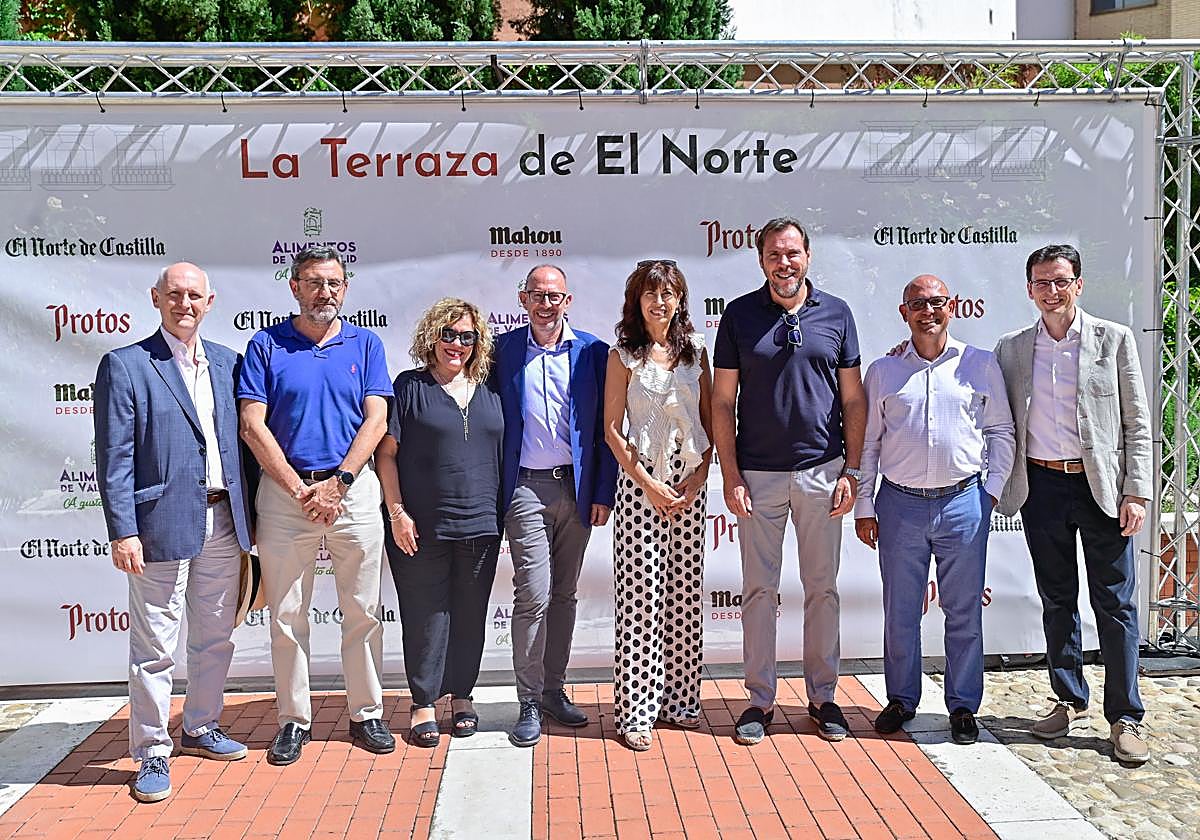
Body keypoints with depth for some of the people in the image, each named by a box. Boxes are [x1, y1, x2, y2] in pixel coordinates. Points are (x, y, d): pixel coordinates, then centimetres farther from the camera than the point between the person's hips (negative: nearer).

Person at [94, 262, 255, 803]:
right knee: (155, 646, 2)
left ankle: (201, 729, 33)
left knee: (215, 637, 16)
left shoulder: (226, 363, 10)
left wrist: (248, 513, 9)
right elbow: (113, 458, -8)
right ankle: (151, 754, 15)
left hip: (223, 521, 5)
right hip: (162, 524, -5)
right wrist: (122, 531, -13)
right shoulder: (125, 366, -4)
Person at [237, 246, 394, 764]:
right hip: (284, 491, -1)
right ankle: (293, 720, 18)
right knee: (287, 615, 5)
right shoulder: (266, 346, 3)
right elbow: (252, 426, -3)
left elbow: (376, 420, 0)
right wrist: (300, 489, -10)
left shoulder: (365, 345, 7)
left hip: (353, 488, 1)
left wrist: (338, 482, -11)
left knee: (363, 611, 6)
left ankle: (366, 713, 18)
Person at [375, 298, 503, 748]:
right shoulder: (410, 386, -1)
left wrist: (504, 512, 11)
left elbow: (502, 453, 16)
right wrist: (397, 512, -10)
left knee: (470, 614, 11)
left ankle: (461, 695, 25)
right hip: (422, 526, -3)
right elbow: (386, 453, -3)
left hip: (480, 525, 4)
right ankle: (423, 703, 16)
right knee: (426, 614, 4)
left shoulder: (488, 392, 11)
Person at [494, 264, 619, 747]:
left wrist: (603, 492, -1)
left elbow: (606, 428, 5)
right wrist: (493, 491, -3)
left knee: (564, 595, 11)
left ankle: (554, 690, 24)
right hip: (526, 488, -2)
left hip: (577, 488, 2)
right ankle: (529, 702, 6)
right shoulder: (504, 351, 2)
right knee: (533, 595, -6)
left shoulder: (593, 353, 4)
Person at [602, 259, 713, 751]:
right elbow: (611, 429, -3)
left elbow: (710, 420, 10)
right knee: (640, 595, -5)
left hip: (689, 482, 4)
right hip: (640, 480, -4)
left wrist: (700, 475, -4)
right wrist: (648, 484, -10)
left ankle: (679, 699, 18)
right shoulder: (624, 355, 1)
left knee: (686, 592, 7)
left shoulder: (695, 350, 10)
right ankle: (635, 711, 2)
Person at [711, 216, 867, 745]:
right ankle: (760, 700, 16)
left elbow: (854, 399, 6)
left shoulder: (836, 314, 4)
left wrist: (851, 472, -1)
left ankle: (822, 696, 22)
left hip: (822, 472, 1)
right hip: (758, 473, -1)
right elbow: (722, 401, 1)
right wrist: (731, 475, -5)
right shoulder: (740, 315, 1)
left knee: (822, 588, 9)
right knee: (759, 590, 6)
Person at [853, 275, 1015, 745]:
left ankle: (963, 706, 20)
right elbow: (867, 442, 8)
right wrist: (864, 506, 4)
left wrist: (992, 490, 2)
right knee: (900, 610, 8)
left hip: (963, 503, 0)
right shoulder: (883, 371, 6)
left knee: (964, 610, 7)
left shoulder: (980, 365, 5)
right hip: (900, 504, 1)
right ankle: (901, 700, 23)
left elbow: (1001, 432, 12)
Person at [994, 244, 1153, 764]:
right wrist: (1000, 484, 2)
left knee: (1115, 603, 1)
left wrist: (1137, 492, -7)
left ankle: (1125, 718, 10)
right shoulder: (1011, 350, 7)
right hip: (1041, 486, 3)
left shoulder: (1114, 340, 1)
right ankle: (1070, 701, 25)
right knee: (1056, 600, 11)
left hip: (1101, 485, -3)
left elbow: (1137, 424, 0)